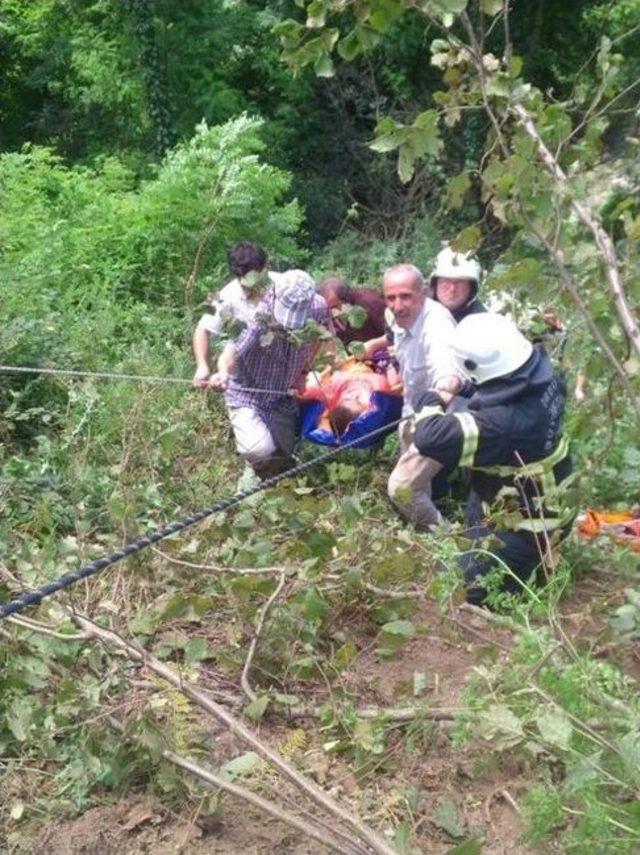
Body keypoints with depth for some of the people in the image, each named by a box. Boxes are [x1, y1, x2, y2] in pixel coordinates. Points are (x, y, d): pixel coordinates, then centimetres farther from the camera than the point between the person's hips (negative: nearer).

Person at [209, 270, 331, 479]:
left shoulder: (318, 308, -16)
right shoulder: (262, 317, -30)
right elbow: (235, 349, -43)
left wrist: (304, 369, 4)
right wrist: (224, 372, -65)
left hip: (283, 400, 5)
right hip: (248, 396, -5)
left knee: (283, 457, 13)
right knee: (260, 450, -28)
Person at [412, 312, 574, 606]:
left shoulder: (503, 423, -41)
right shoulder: (543, 377, -15)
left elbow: (431, 439, -43)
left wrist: (431, 402, -22)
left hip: (521, 529, -9)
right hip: (542, 504, 9)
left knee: (460, 591, 0)